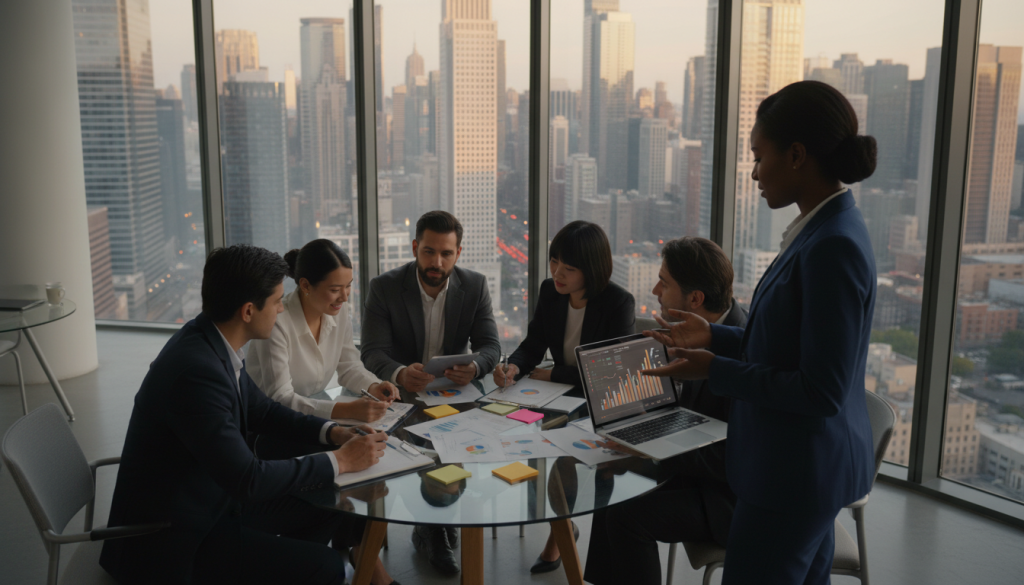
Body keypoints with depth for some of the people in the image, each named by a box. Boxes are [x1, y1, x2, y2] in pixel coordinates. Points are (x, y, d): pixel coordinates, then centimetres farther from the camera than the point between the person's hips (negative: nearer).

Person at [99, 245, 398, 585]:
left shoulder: (211, 341, -2)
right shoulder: (197, 370, -30)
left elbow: (259, 410, 13)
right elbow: (247, 478, -30)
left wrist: (332, 432, -1)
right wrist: (340, 461, -19)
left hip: (211, 498, 9)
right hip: (172, 536, -9)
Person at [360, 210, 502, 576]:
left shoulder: (475, 286, -2)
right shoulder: (384, 288, -9)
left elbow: (490, 346, -7)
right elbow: (373, 353, -16)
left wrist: (474, 367, -33)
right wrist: (400, 374, -40)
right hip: (401, 394, -2)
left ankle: (431, 527, -2)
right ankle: (436, 532, -5)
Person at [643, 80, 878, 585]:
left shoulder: (833, 246, -24)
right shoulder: (822, 230, 6)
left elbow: (820, 391, -24)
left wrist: (715, 370, -19)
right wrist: (714, 336, 9)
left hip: (795, 474, -10)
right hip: (803, 468, 10)